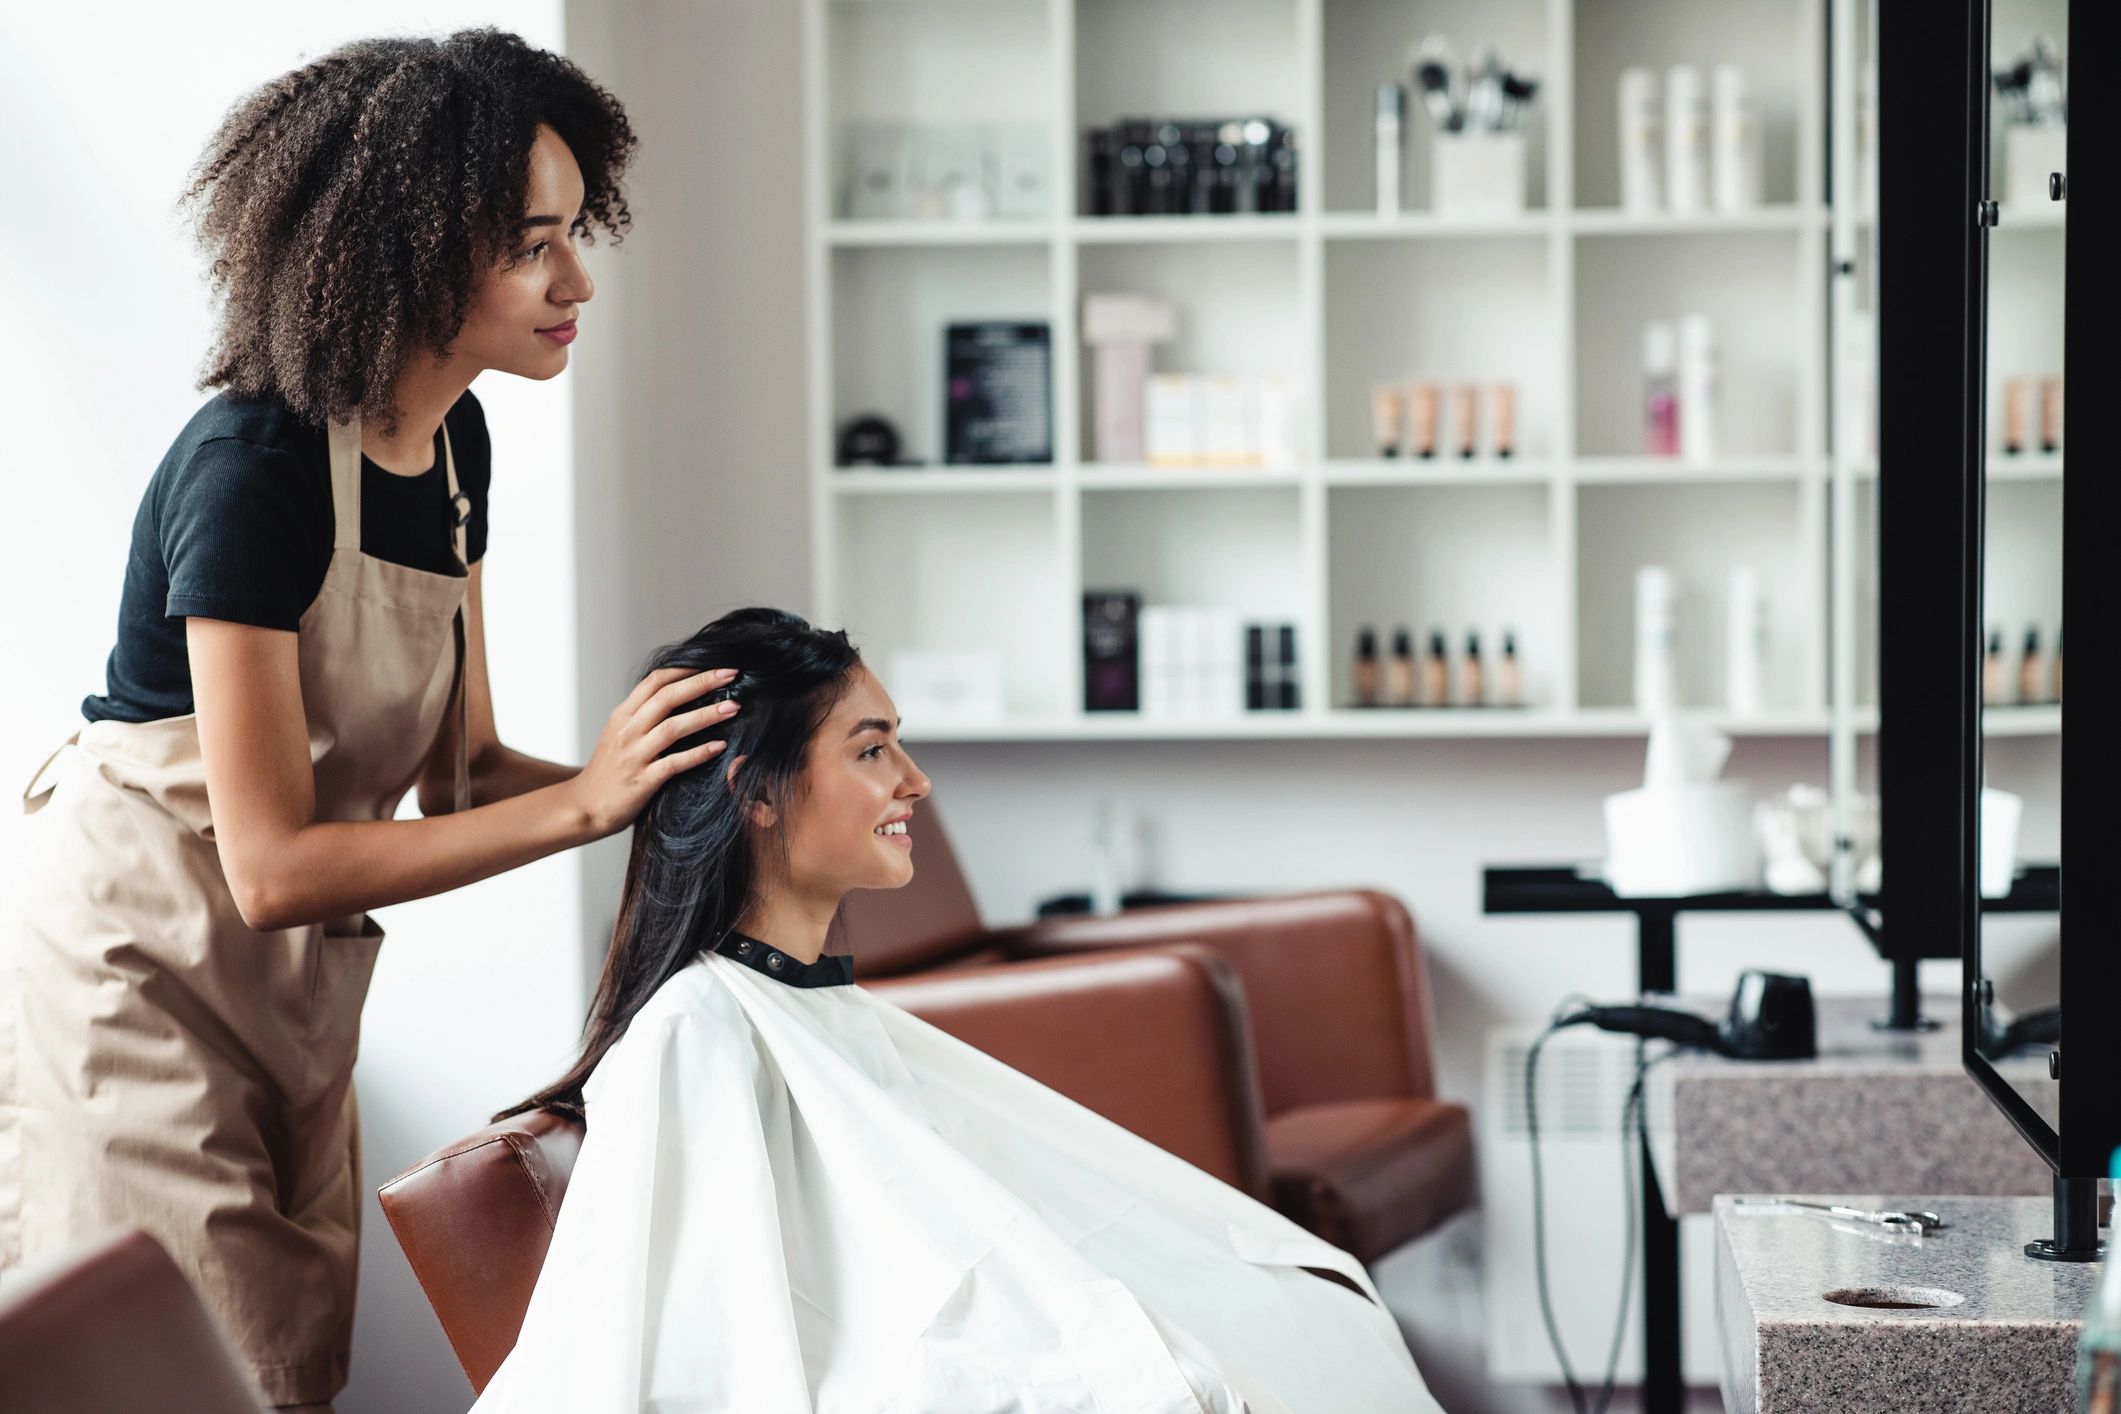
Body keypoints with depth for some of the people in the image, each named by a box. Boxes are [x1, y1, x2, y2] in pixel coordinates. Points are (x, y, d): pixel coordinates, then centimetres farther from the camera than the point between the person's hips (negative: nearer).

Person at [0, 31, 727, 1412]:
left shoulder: (452, 444, -1)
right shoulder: (252, 469, -27)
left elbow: (459, 769, 2)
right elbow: (273, 865, -27)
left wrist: (676, 781, -14)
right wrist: (586, 800, -28)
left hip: (294, 988, 8)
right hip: (139, 973, -8)